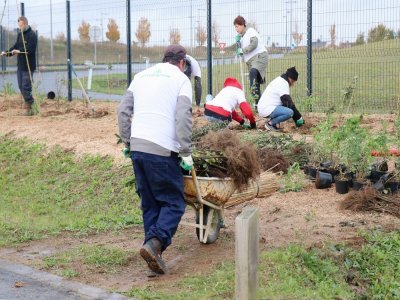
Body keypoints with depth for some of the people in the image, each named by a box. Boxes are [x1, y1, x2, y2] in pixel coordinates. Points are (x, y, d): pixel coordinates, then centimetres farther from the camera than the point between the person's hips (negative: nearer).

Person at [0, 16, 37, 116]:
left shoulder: (32, 35, -12)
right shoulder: (20, 34, 14)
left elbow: (30, 49, -22)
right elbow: (16, 46, 13)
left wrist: (19, 51, -31)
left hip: (28, 66, -8)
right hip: (20, 65, 8)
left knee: (26, 87, -10)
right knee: (21, 87, 9)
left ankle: (29, 109, -3)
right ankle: (30, 104, 18)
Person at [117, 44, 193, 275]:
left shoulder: (141, 76, 19)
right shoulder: (180, 79, 2)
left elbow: (124, 111, 17)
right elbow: (183, 117, -10)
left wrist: (128, 143, 22)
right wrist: (186, 152, -6)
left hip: (137, 146, 6)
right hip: (162, 150, -6)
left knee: (150, 203, 13)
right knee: (174, 202, 0)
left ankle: (154, 249, 9)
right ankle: (155, 242, -20)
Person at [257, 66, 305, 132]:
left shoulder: (279, 80, 19)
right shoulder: (283, 83, -12)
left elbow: (287, 101, 23)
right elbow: (289, 103, -16)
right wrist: (298, 117, -9)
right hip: (267, 109, -11)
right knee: (289, 112, -24)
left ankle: (272, 122, 11)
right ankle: (270, 123, -9)